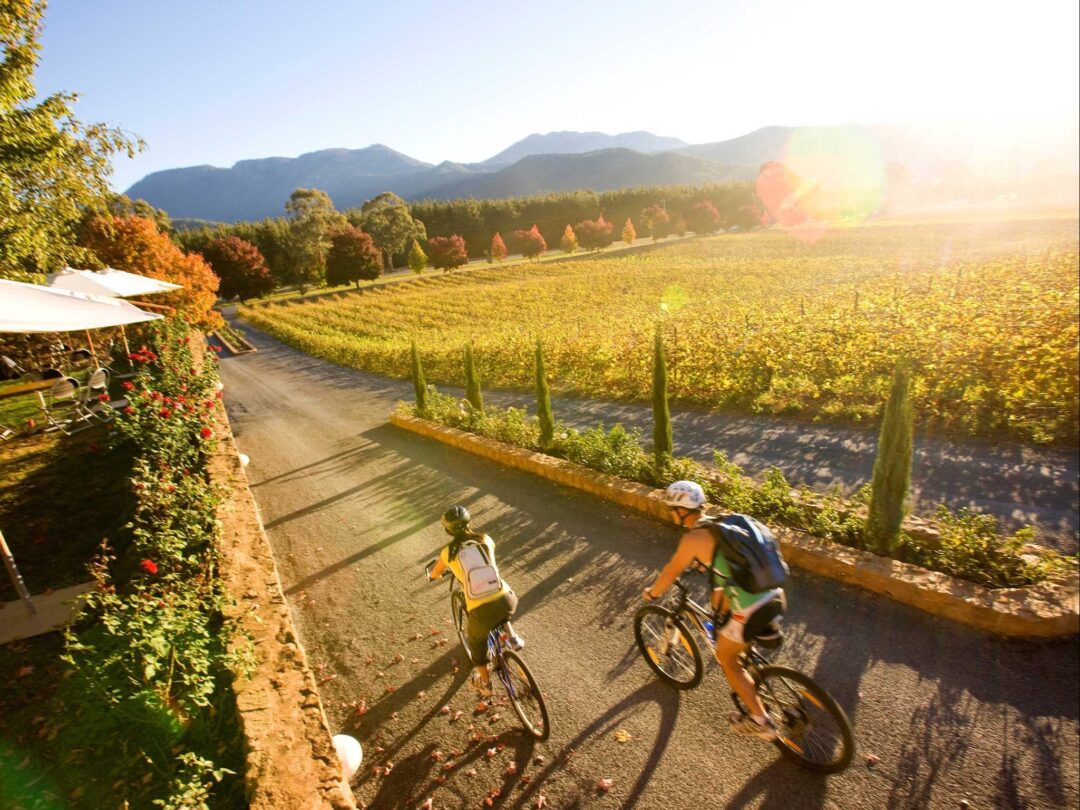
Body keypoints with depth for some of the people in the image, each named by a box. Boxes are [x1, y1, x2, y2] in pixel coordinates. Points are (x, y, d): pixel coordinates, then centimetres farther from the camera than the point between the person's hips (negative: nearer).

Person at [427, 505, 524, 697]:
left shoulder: (448, 552, 4)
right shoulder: (485, 539, 7)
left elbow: (434, 575, 24)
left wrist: (431, 574, 48)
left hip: (481, 611, -1)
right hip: (508, 601, 2)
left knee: (476, 641, 32)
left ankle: (485, 683, 46)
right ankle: (512, 638, 28)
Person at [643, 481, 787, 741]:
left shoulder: (692, 538, -10)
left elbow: (670, 574, 1)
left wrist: (651, 593, 18)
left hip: (752, 610, -7)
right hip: (776, 596, 7)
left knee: (725, 658, 18)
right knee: (718, 597, 30)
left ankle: (760, 722, 23)